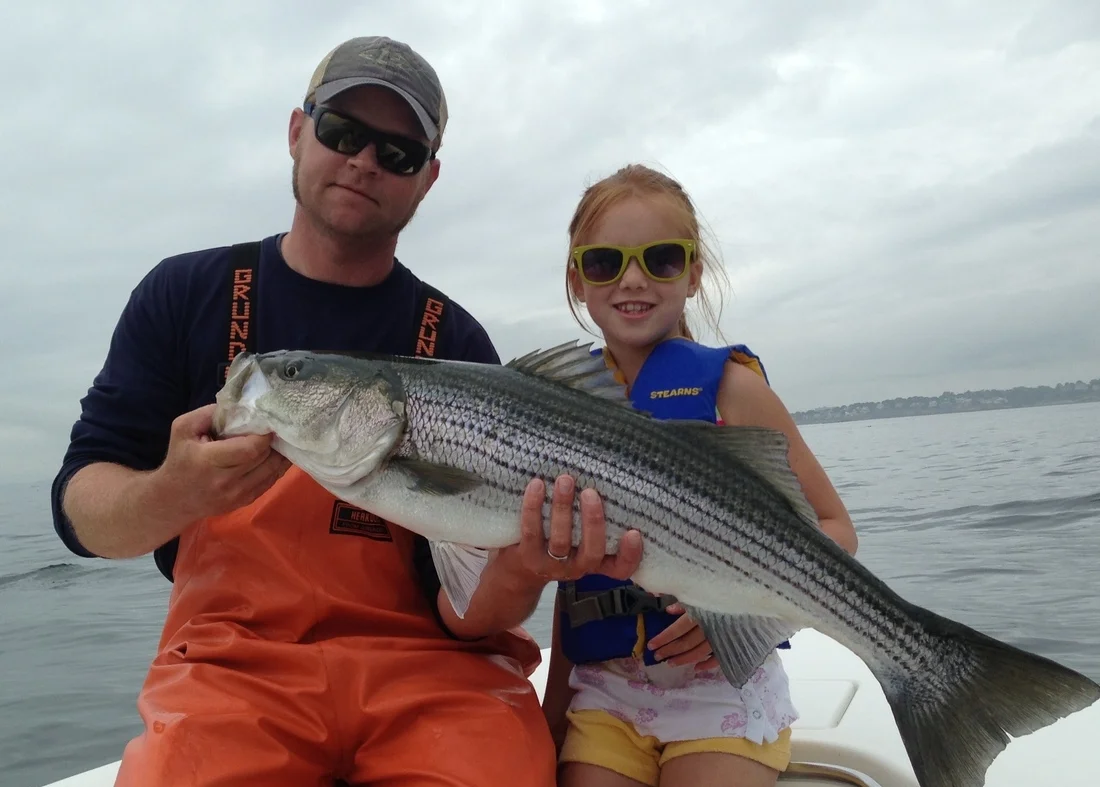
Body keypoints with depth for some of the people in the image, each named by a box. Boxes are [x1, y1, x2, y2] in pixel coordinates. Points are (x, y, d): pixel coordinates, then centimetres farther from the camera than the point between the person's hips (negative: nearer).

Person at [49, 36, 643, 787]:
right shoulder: (185, 293, 3)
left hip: (428, 664, 0)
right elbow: (80, 504, -2)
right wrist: (170, 495, -23)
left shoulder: (456, 342, -2)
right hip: (232, 658, 1)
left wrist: (516, 579, -28)